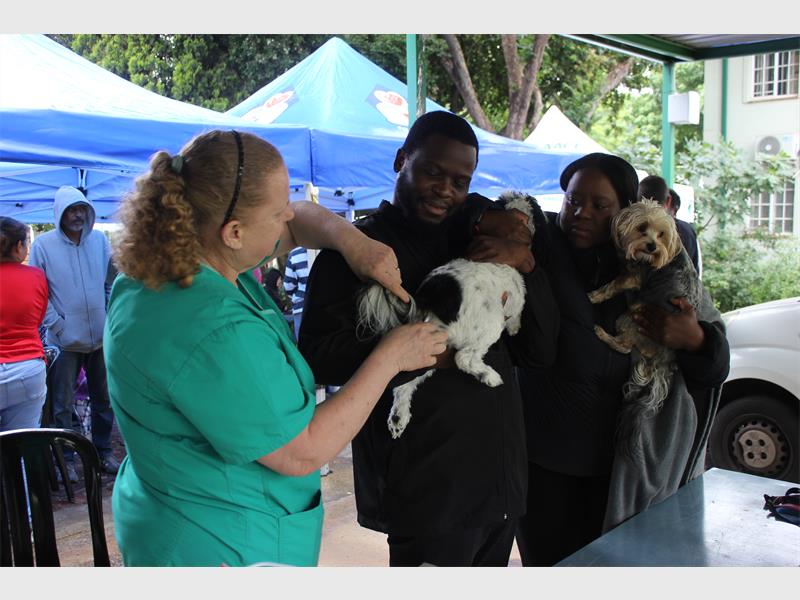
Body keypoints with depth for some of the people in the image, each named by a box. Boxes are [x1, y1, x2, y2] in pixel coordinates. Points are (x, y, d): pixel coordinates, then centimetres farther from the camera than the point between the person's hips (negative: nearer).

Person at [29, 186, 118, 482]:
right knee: (63, 405, 6)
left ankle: (104, 451, 28)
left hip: (101, 336, 3)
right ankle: (65, 459, 19)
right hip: (66, 341, -3)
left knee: (103, 399, 14)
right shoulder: (43, 244, -5)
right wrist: (58, 326, -12)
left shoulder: (100, 239, 4)